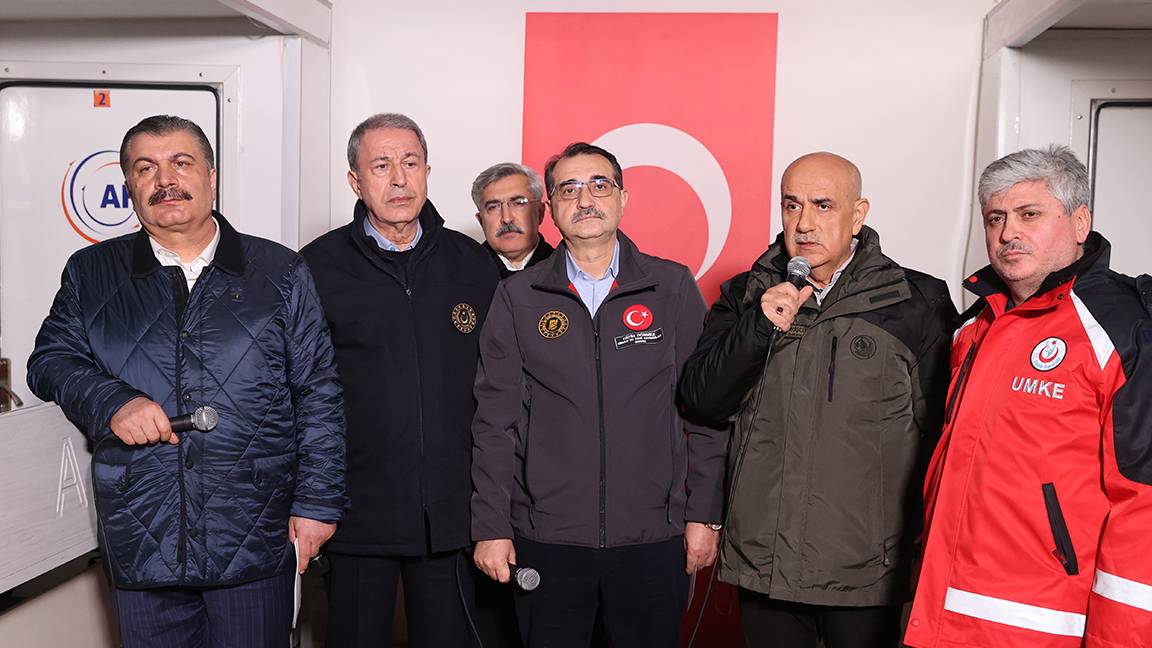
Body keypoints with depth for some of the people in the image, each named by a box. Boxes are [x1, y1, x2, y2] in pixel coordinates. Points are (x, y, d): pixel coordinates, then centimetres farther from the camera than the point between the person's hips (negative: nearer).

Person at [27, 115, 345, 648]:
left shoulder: (280, 273, 2)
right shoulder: (92, 274, 8)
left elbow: (318, 397, 1)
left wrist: (317, 501, -4)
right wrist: (110, 402, -11)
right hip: (141, 541, 2)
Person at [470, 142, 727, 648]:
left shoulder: (673, 287, 1)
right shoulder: (517, 297, 3)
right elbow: (496, 420, 2)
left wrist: (704, 515, 0)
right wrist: (491, 527, -1)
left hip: (653, 537, 0)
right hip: (545, 538, 0)